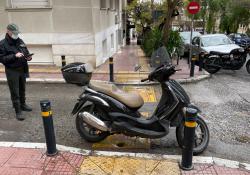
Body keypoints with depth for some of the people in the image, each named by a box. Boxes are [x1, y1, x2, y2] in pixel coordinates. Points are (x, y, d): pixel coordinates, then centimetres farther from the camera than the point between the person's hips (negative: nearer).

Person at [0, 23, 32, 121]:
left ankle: (22, 105, 36)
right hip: (12, 71, -6)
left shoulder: (20, 41, 9)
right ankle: (18, 112, 4)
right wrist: (14, 56, -24)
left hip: (22, 70, 6)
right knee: (15, 92, -2)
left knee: (22, 90, 18)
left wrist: (28, 57, -3)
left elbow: (26, 52, 19)